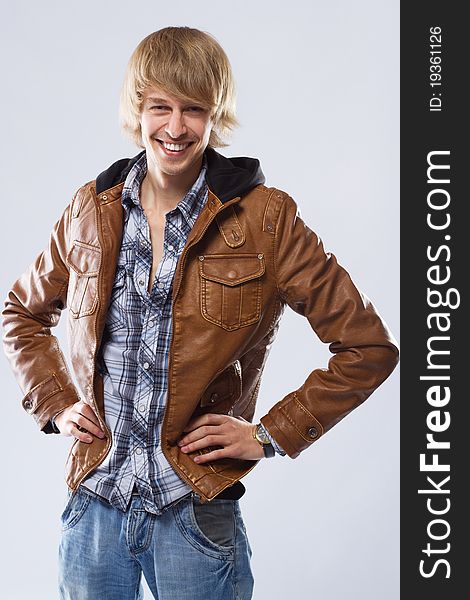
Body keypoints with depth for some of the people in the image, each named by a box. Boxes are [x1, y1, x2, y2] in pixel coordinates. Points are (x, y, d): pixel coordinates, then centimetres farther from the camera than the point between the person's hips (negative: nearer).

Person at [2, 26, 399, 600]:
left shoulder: (264, 218, -9)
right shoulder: (93, 210, 2)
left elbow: (368, 347, -7)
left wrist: (272, 433, -8)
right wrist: (54, 402, 6)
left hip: (195, 510, -3)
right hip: (95, 499, 3)